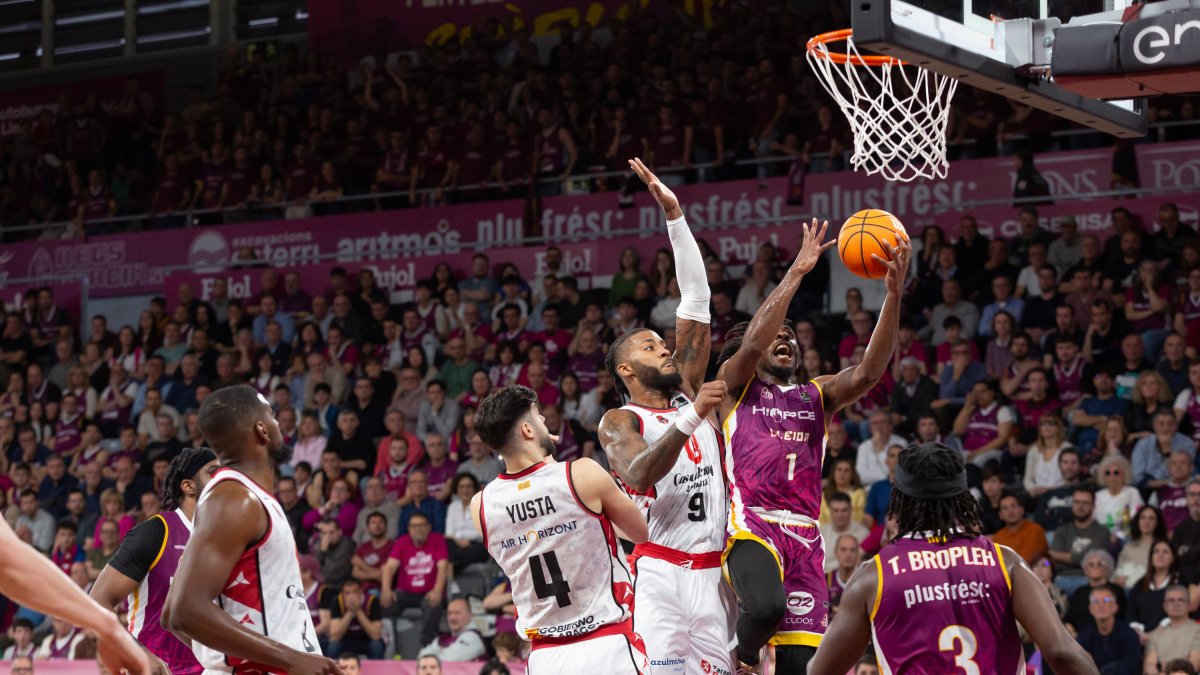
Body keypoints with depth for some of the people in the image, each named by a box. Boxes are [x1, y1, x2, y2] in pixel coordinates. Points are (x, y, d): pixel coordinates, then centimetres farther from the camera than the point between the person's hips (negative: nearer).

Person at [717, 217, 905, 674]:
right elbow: (751, 344, -11)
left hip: (805, 536, 5)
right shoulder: (735, 385, 11)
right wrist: (796, 273, -12)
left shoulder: (818, 396, 20)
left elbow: (869, 371, 1)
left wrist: (893, 294, -12)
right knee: (766, 607, -34)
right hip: (751, 526, -4)